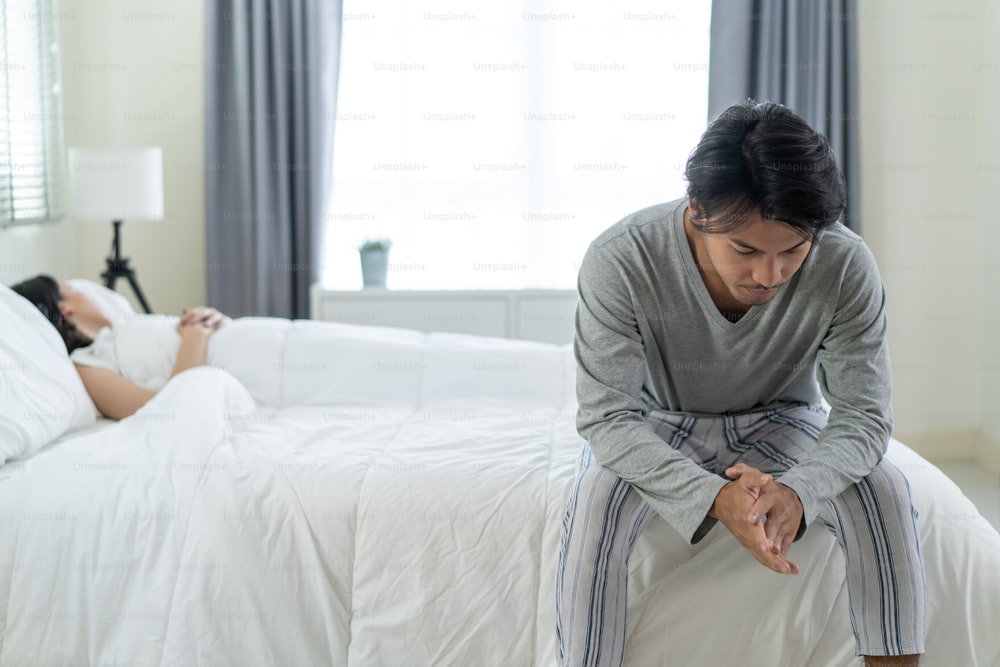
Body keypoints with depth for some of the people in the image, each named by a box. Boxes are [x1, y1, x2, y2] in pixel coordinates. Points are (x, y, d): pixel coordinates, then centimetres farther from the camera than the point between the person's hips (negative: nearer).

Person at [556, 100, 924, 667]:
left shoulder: (847, 268, -27)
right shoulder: (619, 263, -32)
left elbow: (864, 415, -22)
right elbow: (608, 417, -31)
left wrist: (798, 491, -44)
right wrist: (712, 495, -47)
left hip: (780, 422, 2)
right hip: (656, 423, -1)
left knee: (885, 492, -25)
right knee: (595, 503, -33)